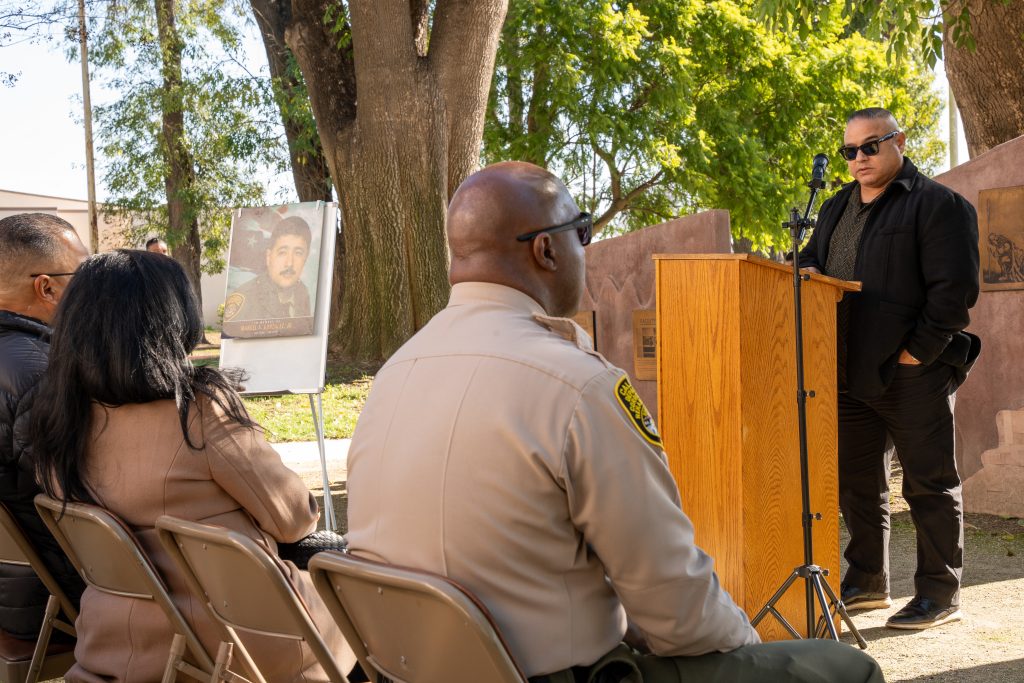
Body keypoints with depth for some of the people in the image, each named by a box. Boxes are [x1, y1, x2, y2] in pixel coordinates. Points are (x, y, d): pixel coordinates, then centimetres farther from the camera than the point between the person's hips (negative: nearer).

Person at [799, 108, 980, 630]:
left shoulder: (938, 205, -6)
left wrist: (919, 350, -17)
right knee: (857, 481, 14)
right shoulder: (837, 208, 17)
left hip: (913, 372, -7)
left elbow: (955, 288, -13)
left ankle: (940, 595, 9)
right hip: (850, 371, 8)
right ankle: (867, 581, 27)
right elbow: (812, 259, 27)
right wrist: (807, 273, 2)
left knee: (929, 483, 1)